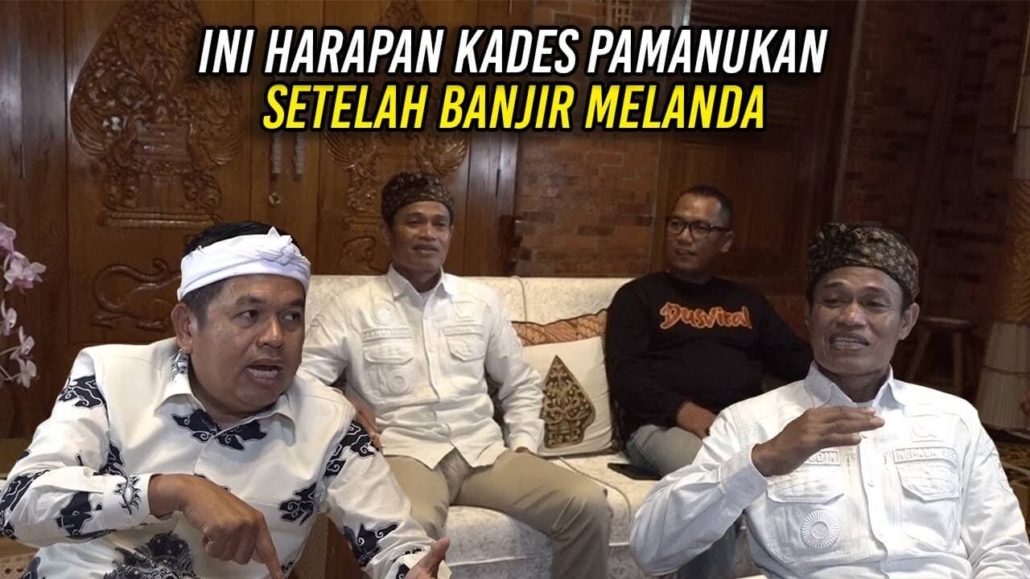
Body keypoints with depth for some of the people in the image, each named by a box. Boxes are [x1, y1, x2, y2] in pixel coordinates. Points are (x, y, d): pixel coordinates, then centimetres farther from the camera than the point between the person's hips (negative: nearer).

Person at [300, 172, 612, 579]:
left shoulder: (483, 301, 17)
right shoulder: (353, 308, 7)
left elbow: (521, 386, 21)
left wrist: (523, 446, 8)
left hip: (486, 452, 4)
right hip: (406, 454, -4)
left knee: (589, 504, -17)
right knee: (409, 529, -40)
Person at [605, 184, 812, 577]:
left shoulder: (747, 301, 26)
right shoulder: (639, 296, 12)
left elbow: (796, 358, 20)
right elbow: (625, 375, -1)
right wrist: (684, 411, -18)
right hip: (664, 424, -4)